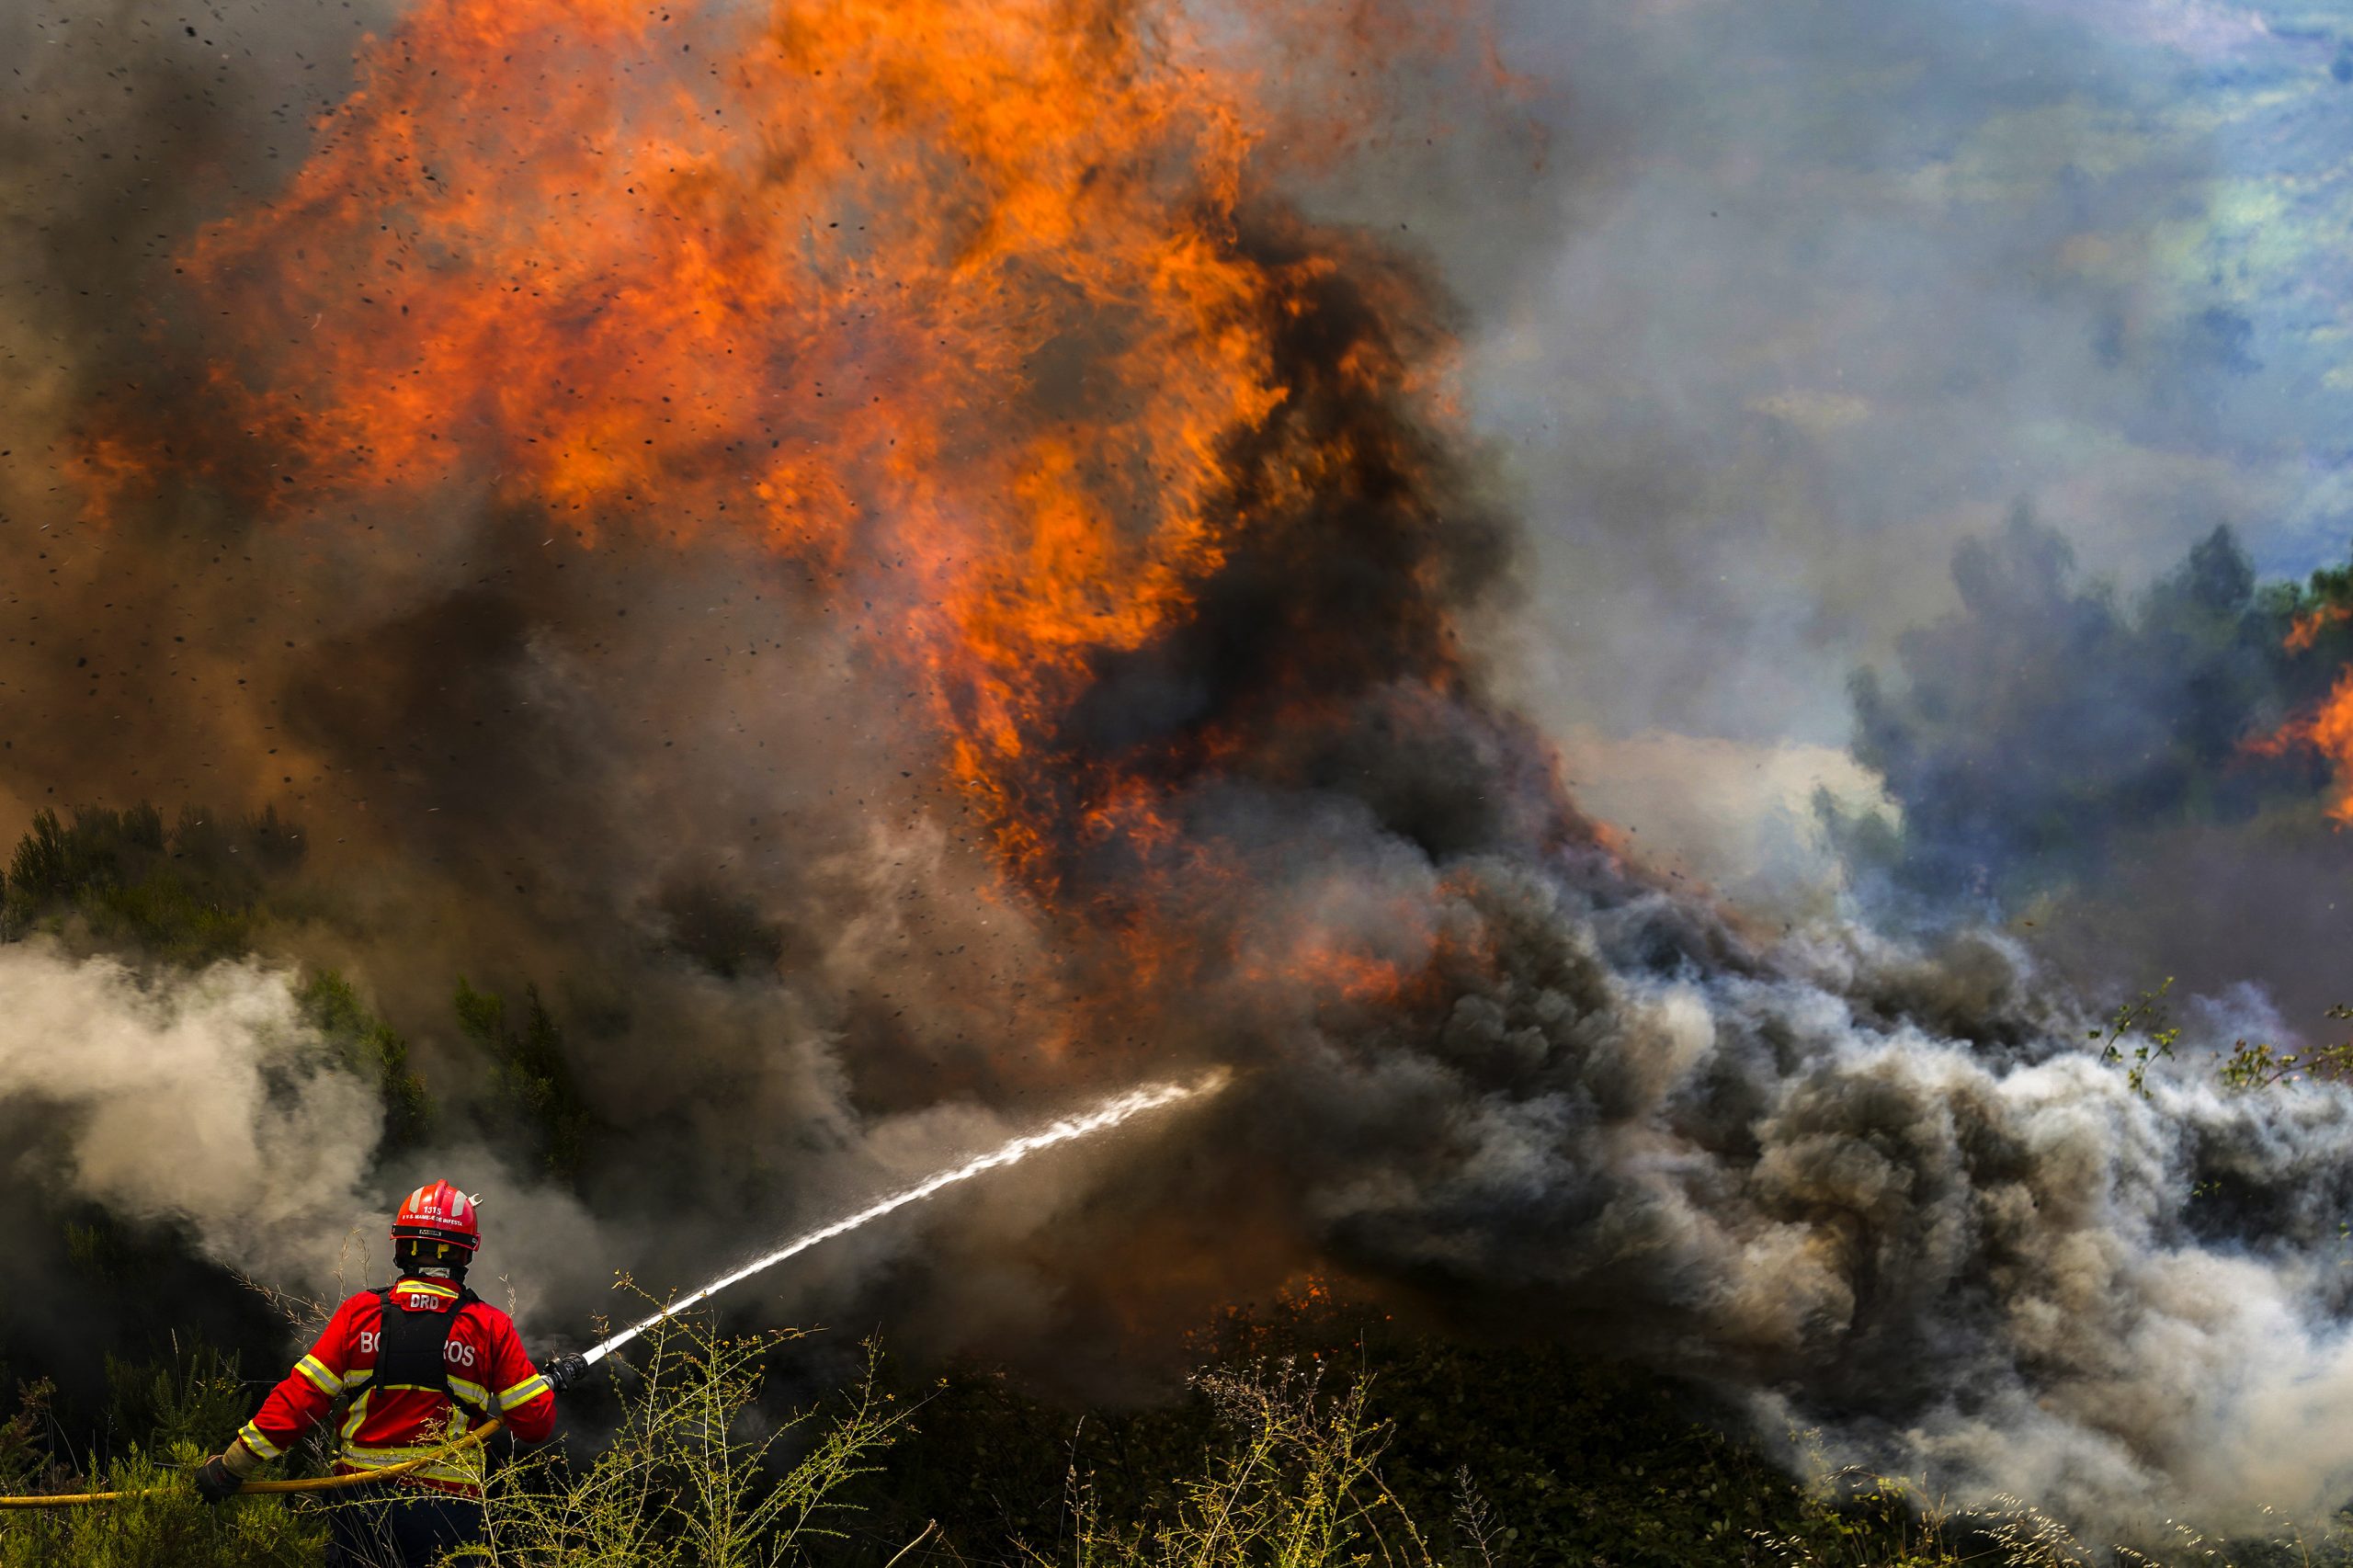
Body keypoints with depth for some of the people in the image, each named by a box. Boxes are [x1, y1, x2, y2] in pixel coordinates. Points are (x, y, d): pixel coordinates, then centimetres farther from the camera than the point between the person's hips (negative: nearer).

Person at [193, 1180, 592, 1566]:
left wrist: (236, 1462, 1)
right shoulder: (491, 1327, -3)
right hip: (447, 1507, -1)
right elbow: (534, 1423, 0)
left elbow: (300, 1397, -4)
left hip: (364, 1507, 1)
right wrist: (553, 1382, 21)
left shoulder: (360, 1312, -1)